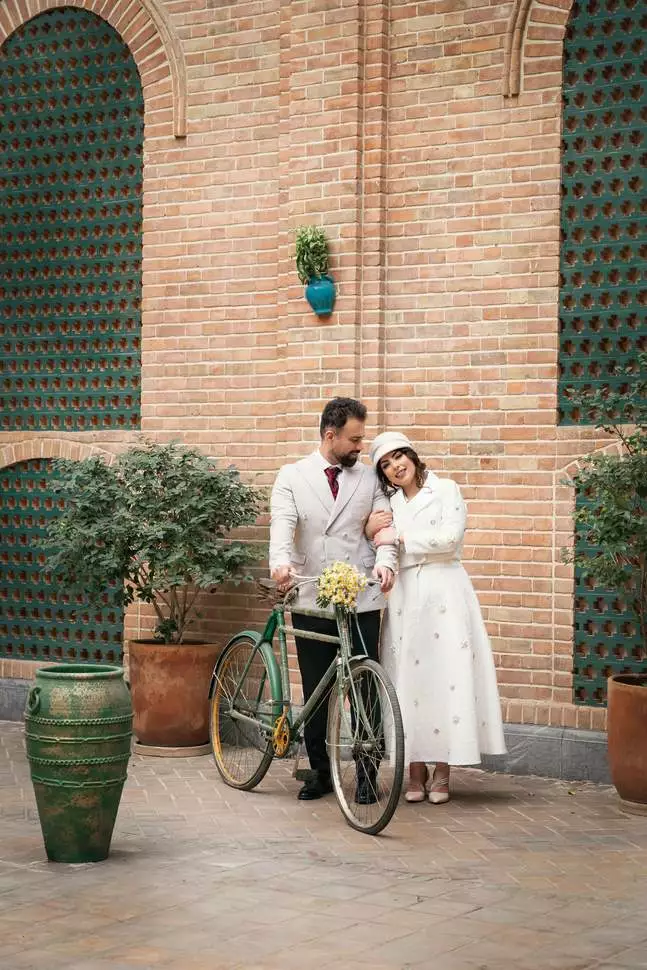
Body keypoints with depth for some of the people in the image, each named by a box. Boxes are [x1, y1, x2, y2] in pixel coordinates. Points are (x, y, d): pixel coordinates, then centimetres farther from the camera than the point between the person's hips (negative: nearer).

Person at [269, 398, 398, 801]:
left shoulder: (369, 477, 8)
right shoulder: (292, 477, 5)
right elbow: (282, 525, -9)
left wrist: (385, 561, -21)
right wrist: (280, 562, -29)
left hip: (362, 601, 0)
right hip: (311, 601, 0)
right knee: (315, 693, 8)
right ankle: (320, 772, 20)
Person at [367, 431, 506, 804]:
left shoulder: (445, 490, 4)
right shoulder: (389, 505, 17)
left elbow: (450, 537, -10)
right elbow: (379, 556, 16)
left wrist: (401, 538, -8)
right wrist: (371, 532, -4)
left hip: (444, 592, -4)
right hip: (405, 595, 4)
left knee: (445, 675, -7)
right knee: (410, 678, -1)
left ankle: (441, 774, -1)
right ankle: (417, 772, 4)